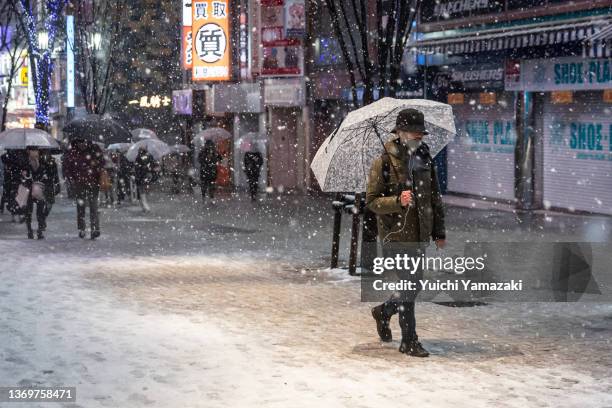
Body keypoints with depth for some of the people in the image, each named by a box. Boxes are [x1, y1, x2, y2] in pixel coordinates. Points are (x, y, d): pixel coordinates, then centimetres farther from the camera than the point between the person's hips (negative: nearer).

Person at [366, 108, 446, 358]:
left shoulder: (425, 159, 10)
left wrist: (439, 231, 15)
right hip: (396, 235, -6)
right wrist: (397, 201, -25)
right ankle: (409, 341, 5)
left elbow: (435, 198, 18)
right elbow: (371, 201, -9)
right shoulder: (384, 162, -7)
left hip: (419, 235, 6)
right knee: (407, 288, -6)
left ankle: (384, 311, 38)